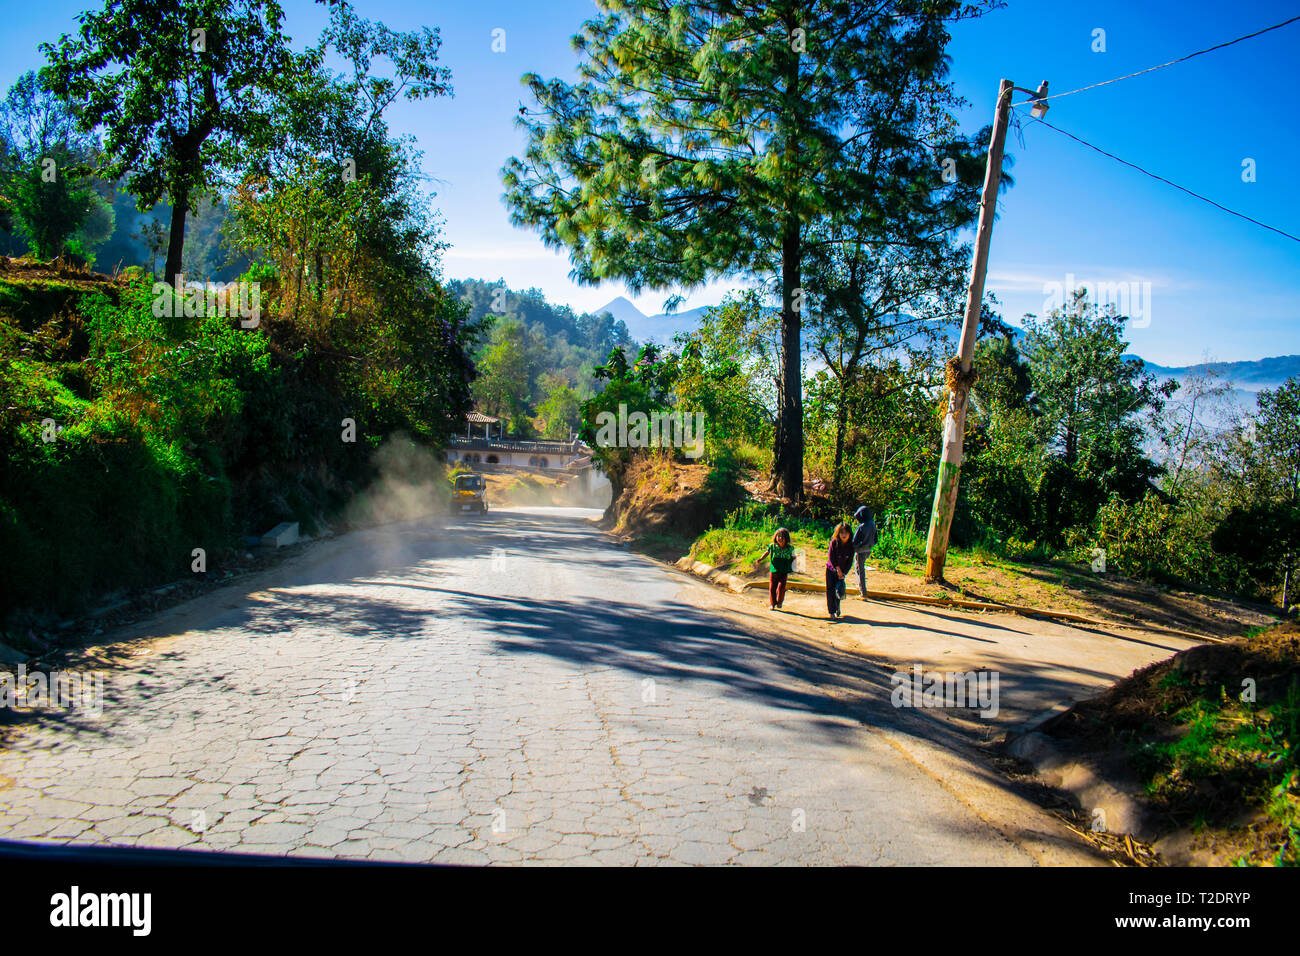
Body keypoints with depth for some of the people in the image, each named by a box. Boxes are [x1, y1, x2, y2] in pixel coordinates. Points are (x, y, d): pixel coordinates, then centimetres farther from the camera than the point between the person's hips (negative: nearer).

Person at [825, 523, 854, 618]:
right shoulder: (834, 542, -13)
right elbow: (830, 557, -14)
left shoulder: (850, 546, -7)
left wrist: (843, 573, -11)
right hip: (831, 569, -2)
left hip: (842, 572, 2)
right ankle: (832, 610, 2)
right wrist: (837, 569, -17)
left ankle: (837, 608, 26)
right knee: (830, 590, -4)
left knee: (839, 591, 3)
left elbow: (850, 561, -3)